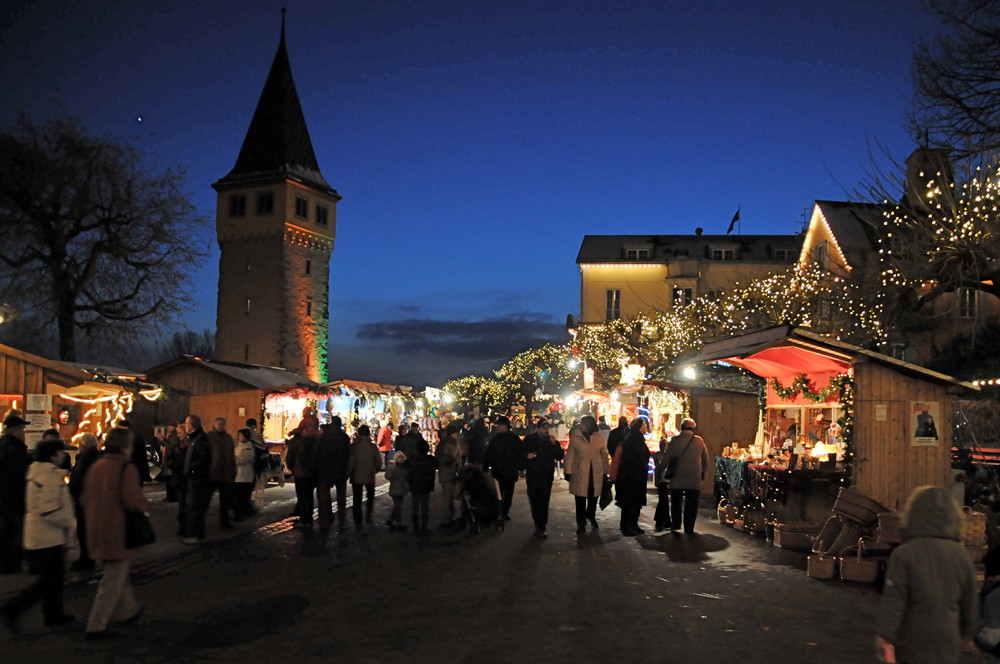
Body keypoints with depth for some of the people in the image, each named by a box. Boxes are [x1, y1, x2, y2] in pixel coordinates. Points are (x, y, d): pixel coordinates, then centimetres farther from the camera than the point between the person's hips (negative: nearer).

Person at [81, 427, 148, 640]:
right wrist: (145, 504, -4)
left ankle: (128, 610, 37)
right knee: (113, 580, 3)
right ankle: (96, 626, 7)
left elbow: (86, 498, 13)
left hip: (96, 529, 8)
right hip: (117, 531, -8)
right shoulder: (126, 468, -16)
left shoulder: (96, 466, 7)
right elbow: (133, 501, -23)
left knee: (117, 573, 23)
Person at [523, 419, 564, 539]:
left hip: (546, 476, 0)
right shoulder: (529, 440, 3)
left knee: (543, 502, -6)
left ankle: (541, 527, -1)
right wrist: (527, 456, -14)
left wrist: (554, 445, -12)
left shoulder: (551, 441, 6)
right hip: (532, 475, 0)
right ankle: (538, 525, 24)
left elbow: (559, 457, 1)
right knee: (534, 501, 6)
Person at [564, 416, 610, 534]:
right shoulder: (575, 437, -5)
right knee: (580, 498, 2)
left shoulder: (599, 437, 1)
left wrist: (606, 472, 6)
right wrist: (568, 472, -7)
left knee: (593, 496, 12)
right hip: (580, 473, -2)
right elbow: (570, 455, -3)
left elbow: (604, 455, 6)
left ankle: (591, 516, 36)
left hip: (596, 473, 2)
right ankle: (580, 522, 16)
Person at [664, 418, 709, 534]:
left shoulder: (674, 440, -6)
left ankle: (675, 524, 18)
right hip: (694, 478, 0)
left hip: (677, 477, 0)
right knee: (691, 504, 7)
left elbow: (667, 459, -5)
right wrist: (702, 472, 22)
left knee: (676, 502, 14)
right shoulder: (699, 441, -2)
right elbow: (706, 460, 7)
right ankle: (689, 527, 6)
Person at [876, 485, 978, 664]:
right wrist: (966, 630, 23)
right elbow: (970, 601, 8)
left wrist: (885, 637, -9)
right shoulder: (961, 554, -3)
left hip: (914, 642, -3)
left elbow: (893, 600, -16)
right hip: (948, 642, 3)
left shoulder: (904, 554, -16)